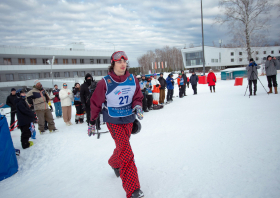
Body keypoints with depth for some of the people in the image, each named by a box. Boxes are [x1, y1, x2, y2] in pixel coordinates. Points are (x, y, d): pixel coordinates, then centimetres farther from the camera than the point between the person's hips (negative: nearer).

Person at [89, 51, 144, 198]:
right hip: (113, 121, -5)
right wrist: (92, 122, 1)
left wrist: (137, 106, -18)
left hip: (128, 119, 5)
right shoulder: (105, 82, -17)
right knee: (126, 152, -12)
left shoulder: (132, 79, -6)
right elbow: (96, 103, -6)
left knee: (122, 147, 22)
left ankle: (114, 163, 56)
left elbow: (137, 97, 5)